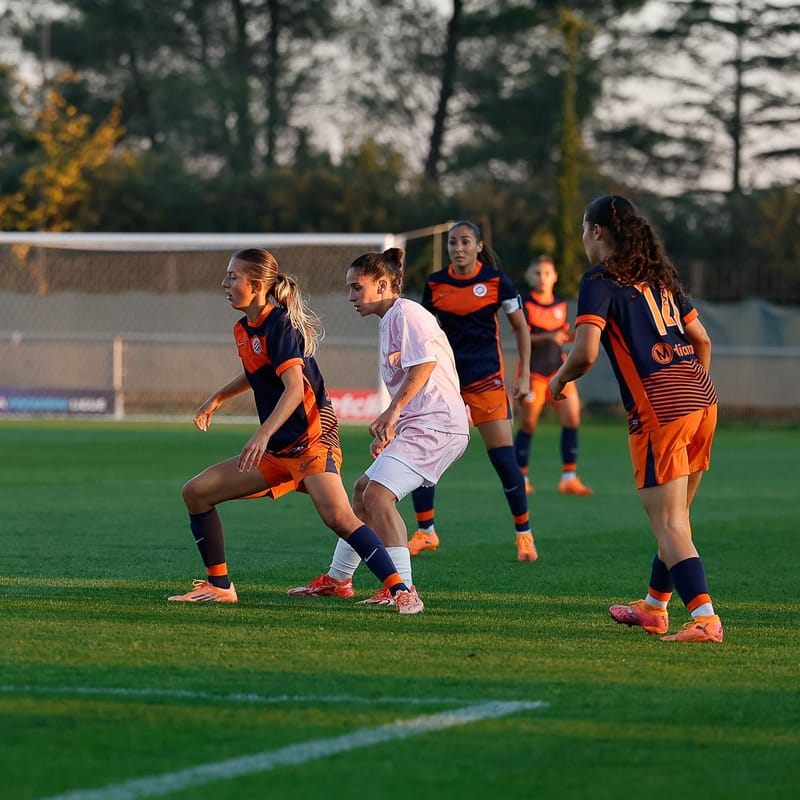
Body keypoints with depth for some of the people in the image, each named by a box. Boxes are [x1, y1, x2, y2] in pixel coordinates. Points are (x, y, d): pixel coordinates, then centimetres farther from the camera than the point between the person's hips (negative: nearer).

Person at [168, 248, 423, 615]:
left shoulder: (280, 325, -15)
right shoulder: (244, 329, 11)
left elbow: (294, 388, -28)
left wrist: (263, 435, -38)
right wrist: (217, 398, 32)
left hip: (311, 440, -9)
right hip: (277, 451, 9)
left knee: (338, 518, -29)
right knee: (196, 492, 6)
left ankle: (401, 591, -26)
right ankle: (219, 587, 14)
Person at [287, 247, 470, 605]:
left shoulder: (406, 313, -9)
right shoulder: (389, 321, 22)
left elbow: (424, 364, -22)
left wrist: (393, 411, -23)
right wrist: (387, 429, 19)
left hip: (435, 425, -11)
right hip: (417, 425, 11)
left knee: (378, 494, -20)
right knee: (363, 490, 19)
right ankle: (337, 579, 32)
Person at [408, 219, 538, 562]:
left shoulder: (496, 282, -5)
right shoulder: (435, 285, 2)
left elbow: (521, 328, 4)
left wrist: (524, 376, -1)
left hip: (485, 379, -3)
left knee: (504, 458, -7)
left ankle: (524, 534, 8)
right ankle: (425, 532, 12)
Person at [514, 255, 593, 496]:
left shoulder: (561, 304, 10)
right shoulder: (525, 304, -6)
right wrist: (548, 337, -27)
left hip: (558, 367, 5)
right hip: (533, 369, -5)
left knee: (572, 418, -6)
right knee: (528, 424, -1)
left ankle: (569, 478, -1)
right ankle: (521, 478, 12)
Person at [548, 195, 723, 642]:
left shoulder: (601, 281, -4)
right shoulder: (659, 276, 19)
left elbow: (586, 354, -14)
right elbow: (702, 340, 23)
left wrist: (559, 380, 5)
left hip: (659, 406, -8)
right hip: (702, 398, 8)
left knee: (669, 525, -8)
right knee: (676, 515, 20)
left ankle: (705, 618, -21)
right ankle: (655, 607, 33)